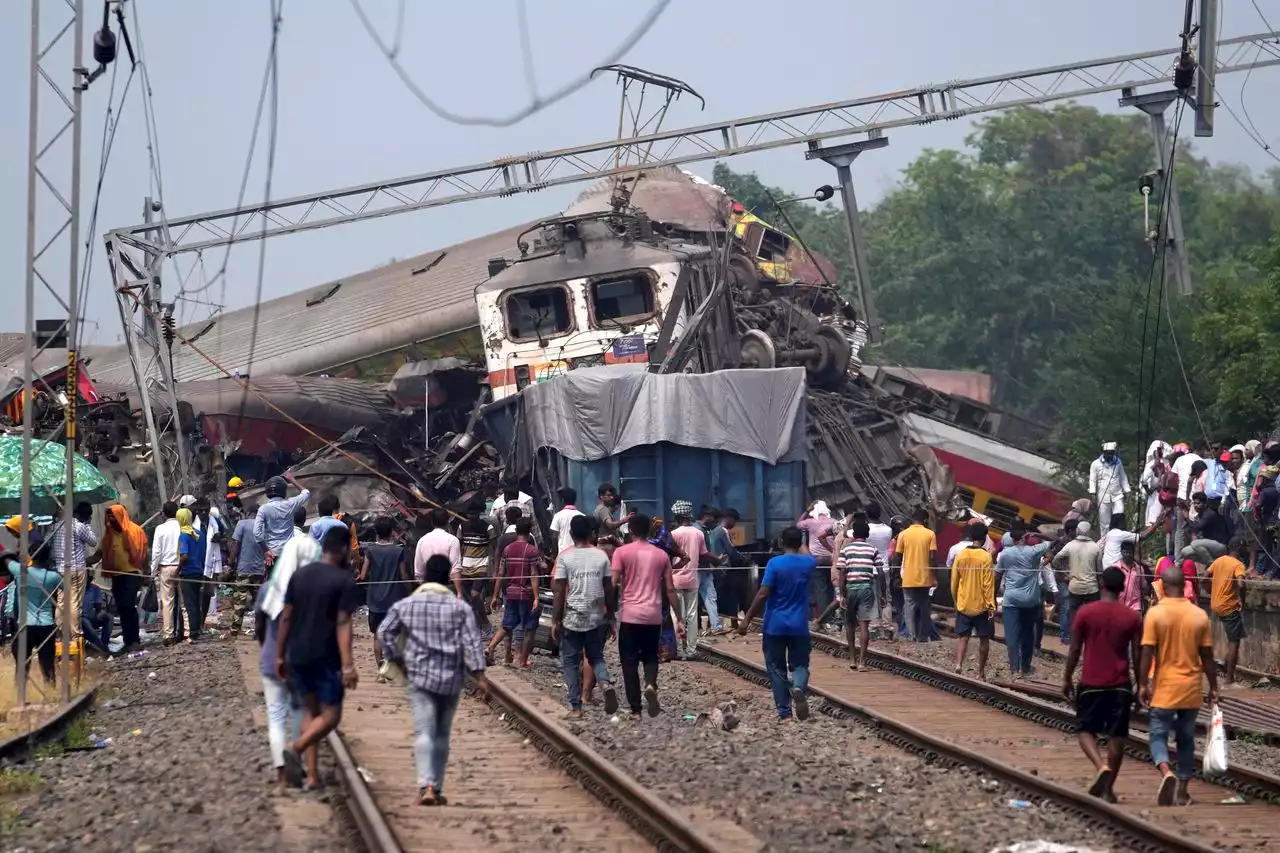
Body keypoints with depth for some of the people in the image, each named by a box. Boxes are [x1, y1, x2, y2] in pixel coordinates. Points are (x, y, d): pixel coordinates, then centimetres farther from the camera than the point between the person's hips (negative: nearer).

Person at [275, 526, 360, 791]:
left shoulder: (299, 575, 6)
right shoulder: (344, 580, -10)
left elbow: (286, 618, 7)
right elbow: (342, 624, -17)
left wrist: (280, 656, 14)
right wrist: (347, 665, -19)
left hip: (298, 657, 6)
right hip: (326, 659, -6)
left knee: (309, 711, 15)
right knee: (330, 716, 4)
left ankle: (313, 776, 10)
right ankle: (296, 749, -20)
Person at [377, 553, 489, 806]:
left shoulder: (405, 605, 1)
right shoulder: (460, 608, -1)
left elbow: (384, 632, 2)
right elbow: (472, 643, -5)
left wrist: (397, 660, 12)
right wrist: (479, 676, -3)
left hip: (419, 676, -1)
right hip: (451, 680, 1)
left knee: (424, 732, -7)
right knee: (442, 735, 13)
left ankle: (426, 786, -24)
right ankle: (437, 788, 17)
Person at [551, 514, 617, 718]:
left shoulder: (564, 557, -8)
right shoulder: (601, 556, 1)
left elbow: (559, 591, -9)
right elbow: (608, 589, 4)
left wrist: (555, 621, -2)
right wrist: (610, 617, 13)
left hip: (572, 618, -3)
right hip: (596, 617, 3)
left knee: (571, 662, 8)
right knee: (596, 657, 17)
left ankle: (576, 707, 6)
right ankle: (606, 683, -13)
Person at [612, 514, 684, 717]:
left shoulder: (622, 552, -3)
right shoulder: (661, 555, 7)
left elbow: (613, 584, -10)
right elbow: (670, 590, 7)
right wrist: (679, 619, 12)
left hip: (630, 615, -3)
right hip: (653, 616, 3)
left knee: (630, 662, 5)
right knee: (650, 657, 18)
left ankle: (635, 709, 2)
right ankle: (651, 685, -12)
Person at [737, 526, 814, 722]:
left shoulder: (775, 564, -11)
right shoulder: (809, 563, 1)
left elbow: (762, 595, -15)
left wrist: (747, 620, -11)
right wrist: (800, 540, 42)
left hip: (775, 626, -3)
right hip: (799, 626, 3)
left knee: (776, 669, 7)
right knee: (800, 664, 12)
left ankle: (785, 713, 5)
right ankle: (799, 688, -23)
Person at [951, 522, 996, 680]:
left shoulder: (961, 555, 0)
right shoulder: (986, 557, -11)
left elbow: (954, 582, 5)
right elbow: (988, 584, -13)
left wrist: (956, 600, 18)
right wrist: (991, 606, -9)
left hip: (963, 605, 3)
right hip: (981, 606, -3)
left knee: (962, 636, 4)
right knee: (984, 639, 9)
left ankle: (958, 663, -19)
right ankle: (981, 672, 12)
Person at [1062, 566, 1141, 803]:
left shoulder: (1085, 612, -5)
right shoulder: (1132, 617, -1)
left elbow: (1075, 649, -2)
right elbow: (1136, 656, 1)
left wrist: (1067, 679, 8)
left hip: (1091, 683, -1)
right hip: (1120, 685, 1)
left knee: (1085, 730, 9)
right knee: (1116, 736, 7)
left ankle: (1101, 766, -18)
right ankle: (1108, 787, 9)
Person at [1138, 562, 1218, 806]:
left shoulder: (1155, 614, -10)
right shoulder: (1200, 616, -2)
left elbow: (1147, 653, -12)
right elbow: (1207, 657, 1)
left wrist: (1142, 684, -4)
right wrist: (1213, 688, 9)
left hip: (1164, 688, -3)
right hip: (1191, 690, 3)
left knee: (1158, 734, 4)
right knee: (1186, 738, 13)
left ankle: (1166, 773, -24)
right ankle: (1182, 791, 16)